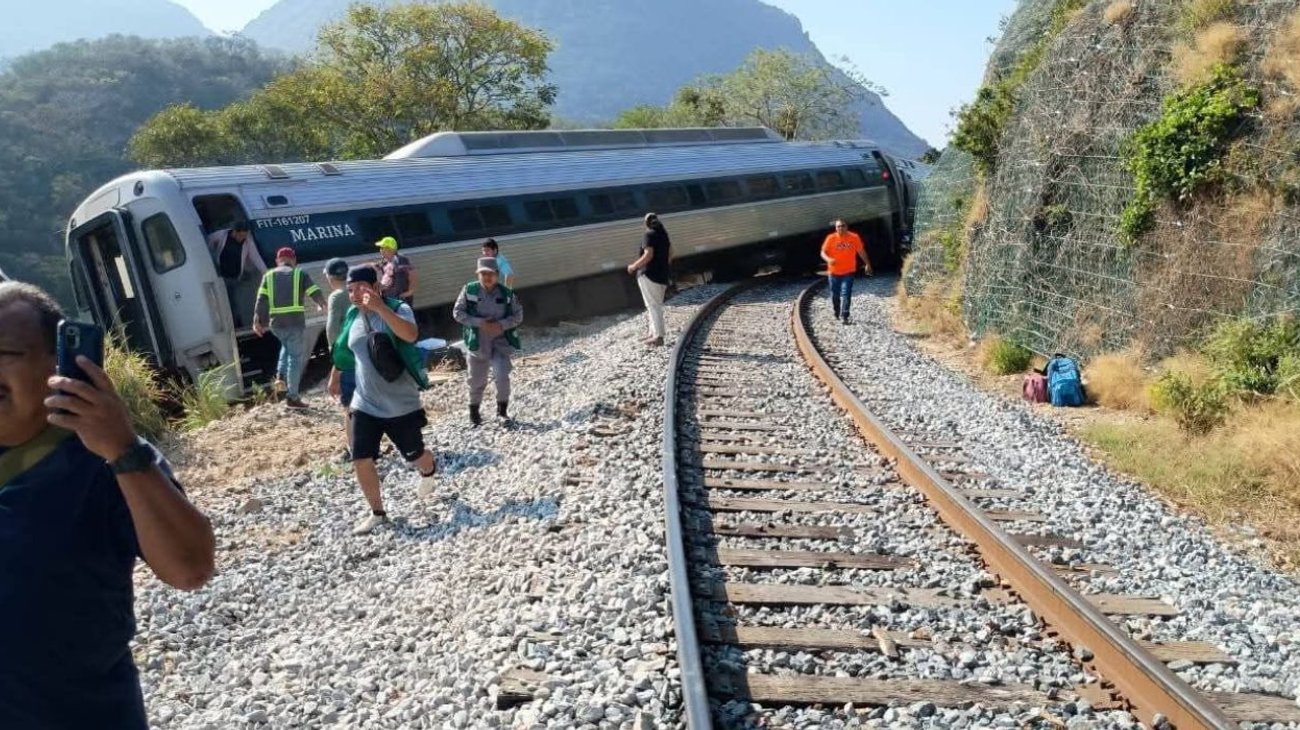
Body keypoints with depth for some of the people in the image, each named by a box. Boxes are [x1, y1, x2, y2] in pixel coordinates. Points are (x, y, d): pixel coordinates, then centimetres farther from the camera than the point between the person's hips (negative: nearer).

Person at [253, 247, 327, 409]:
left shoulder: (269, 276, 12)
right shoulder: (300, 274, 5)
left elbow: (261, 300, 3)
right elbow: (316, 293, 2)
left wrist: (257, 321, 4)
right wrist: (323, 306, 23)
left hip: (276, 323, 4)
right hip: (295, 322, -4)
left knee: (287, 347, 33)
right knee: (296, 358, 3)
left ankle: (281, 375, 15)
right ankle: (292, 397, 3)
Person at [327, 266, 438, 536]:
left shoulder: (398, 309, -15)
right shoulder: (352, 316, 2)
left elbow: (411, 334, -38)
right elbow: (343, 349, 20)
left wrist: (379, 307, -45)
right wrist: (334, 377, 31)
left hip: (401, 404, -4)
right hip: (364, 405, 4)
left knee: (415, 455, 13)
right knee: (361, 461, -3)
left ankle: (430, 471, 50)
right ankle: (377, 513, 16)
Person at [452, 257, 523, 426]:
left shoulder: (506, 293, -5)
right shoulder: (469, 290, -8)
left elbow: (518, 315, -1)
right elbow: (457, 312, -8)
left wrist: (501, 325, -18)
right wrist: (479, 323, -19)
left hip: (500, 341, 0)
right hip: (477, 342, 0)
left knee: (502, 376, -13)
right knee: (477, 380, 12)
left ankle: (502, 411, 7)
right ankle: (474, 411, 36)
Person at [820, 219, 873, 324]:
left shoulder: (854, 237, -3)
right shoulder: (831, 238, -5)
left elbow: (861, 251, 8)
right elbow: (823, 252, -4)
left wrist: (867, 264, 12)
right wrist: (828, 259, -26)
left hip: (848, 272, -1)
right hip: (834, 272, 1)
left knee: (846, 294, -13)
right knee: (835, 295, 11)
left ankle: (844, 316, -14)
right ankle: (837, 314, 33)